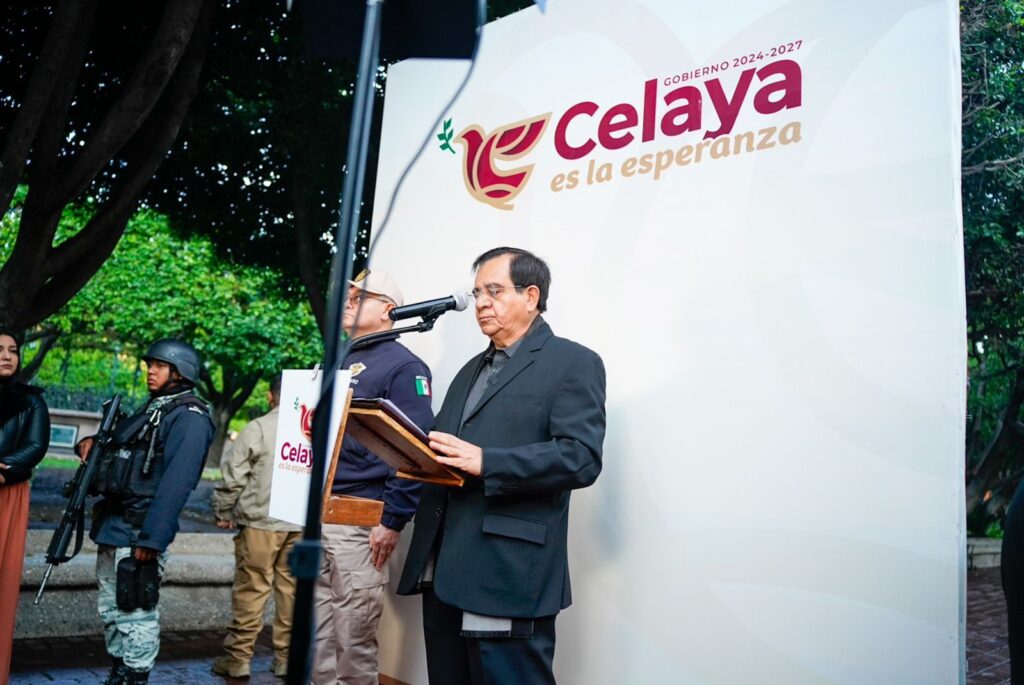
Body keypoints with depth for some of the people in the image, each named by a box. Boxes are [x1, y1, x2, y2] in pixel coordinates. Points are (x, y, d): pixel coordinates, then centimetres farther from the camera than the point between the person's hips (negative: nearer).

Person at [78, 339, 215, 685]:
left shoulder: (189, 417, -12)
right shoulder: (152, 409, 18)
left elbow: (176, 483, -21)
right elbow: (118, 447, 30)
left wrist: (151, 538, -25)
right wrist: (92, 442, 6)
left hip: (139, 531, -10)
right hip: (112, 526, 10)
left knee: (136, 612, -4)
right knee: (111, 609, 17)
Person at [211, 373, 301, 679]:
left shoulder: (258, 428, -7)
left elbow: (232, 476, -5)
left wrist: (223, 512, 9)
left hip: (260, 523, -3)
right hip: (301, 525, 3)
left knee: (250, 591, 4)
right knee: (291, 591, 9)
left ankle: (238, 659, 10)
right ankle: (286, 659, 16)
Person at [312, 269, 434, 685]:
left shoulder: (403, 366, -7)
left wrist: (393, 521, -17)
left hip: (359, 523, -8)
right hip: (315, 516, 8)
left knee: (354, 641, 1)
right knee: (318, 636, 15)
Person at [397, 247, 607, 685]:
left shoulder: (573, 363, -3)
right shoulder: (471, 370, 22)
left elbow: (581, 458, -15)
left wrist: (485, 462, -23)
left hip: (508, 578, -7)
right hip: (443, 572, 8)